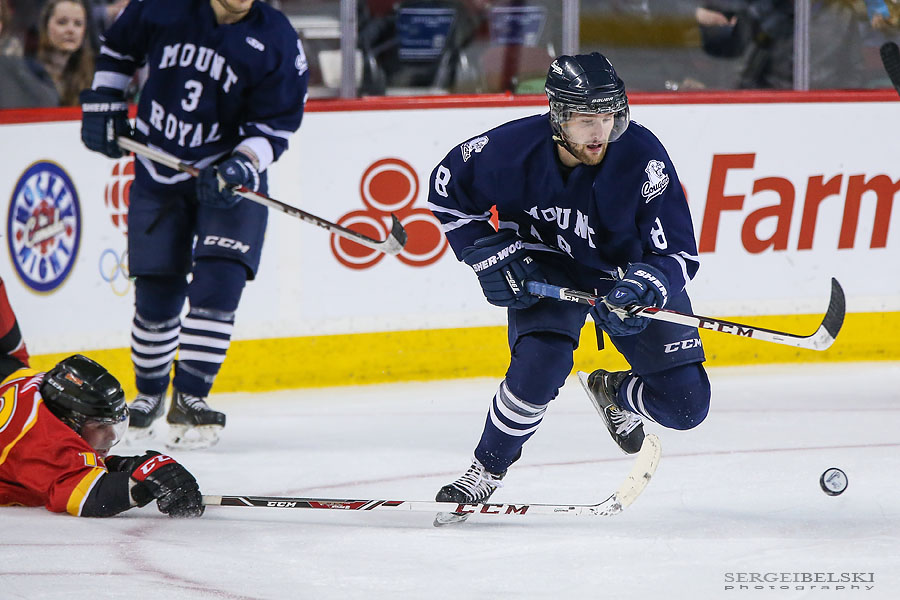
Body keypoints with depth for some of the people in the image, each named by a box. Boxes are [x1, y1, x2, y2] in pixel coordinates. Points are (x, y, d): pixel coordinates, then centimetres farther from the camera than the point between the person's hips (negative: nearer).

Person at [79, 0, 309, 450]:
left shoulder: (276, 42, -13)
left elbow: (274, 125, -10)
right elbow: (117, 47, 12)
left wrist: (242, 165, -27)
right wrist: (102, 105, 5)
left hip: (231, 179, -1)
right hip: (158, 173, 1)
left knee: (217, 285, -16)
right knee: (156, 295, 4)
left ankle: (190, 396, -5)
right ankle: (149, 393, 26)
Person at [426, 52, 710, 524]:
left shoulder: (642, 157, -30)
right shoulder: (513, 149, -26)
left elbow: (678, 253, -25)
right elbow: (447, 188, -5)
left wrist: (641, 289, -44)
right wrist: (489, 254, -12)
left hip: (629, 269, 1)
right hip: (548, 265, -1)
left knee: (685, 405, -7)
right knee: (540, 361, -30)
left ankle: (612, 392, 28)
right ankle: (487, 468, -6)